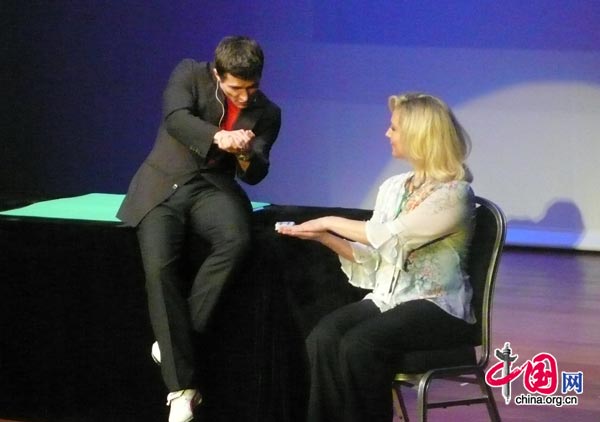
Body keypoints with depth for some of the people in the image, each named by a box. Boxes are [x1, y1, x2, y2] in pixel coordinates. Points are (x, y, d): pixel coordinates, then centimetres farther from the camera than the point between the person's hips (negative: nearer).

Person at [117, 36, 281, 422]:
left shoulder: (267, 113, 5)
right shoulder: (190, 74, -2)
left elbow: (254, 176, 3)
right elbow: (176, 118, -20)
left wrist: (246, 155, -22)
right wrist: (219, 137, -39)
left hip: (213, 187, 2)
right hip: (164, 185, -2)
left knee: (237, 240, -33)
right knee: (159, 268, -26)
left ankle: (176, 339, -19)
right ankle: (182, 385, -21)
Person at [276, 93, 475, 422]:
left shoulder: (454, 193, -11)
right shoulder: (393, 187, 13)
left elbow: (390, 236, -19)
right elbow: (373, 256, 12)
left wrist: (330, 222, -9)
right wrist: (322, 236, -2)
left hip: (437, 308, -6)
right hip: (388, 298, 6)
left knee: (359, 345, -32)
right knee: (322, 338, -23)